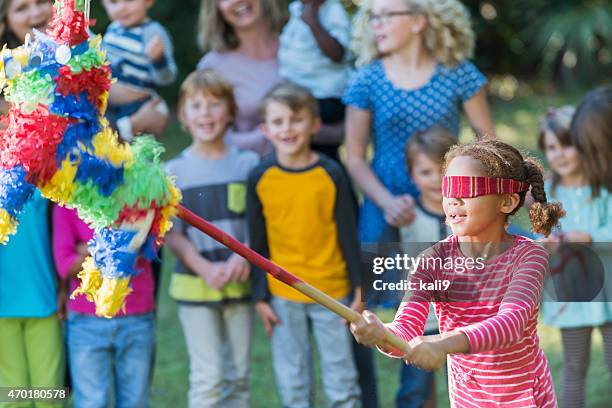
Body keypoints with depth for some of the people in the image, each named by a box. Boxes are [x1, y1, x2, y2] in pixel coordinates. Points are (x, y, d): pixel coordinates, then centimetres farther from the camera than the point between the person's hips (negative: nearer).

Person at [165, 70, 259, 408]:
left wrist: (244, 257, -16)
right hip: (195, 287, -2)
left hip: (239, 285, 2)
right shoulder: (174, 172, -1)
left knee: (237, 376, 9)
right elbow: (173, 234, -3)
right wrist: (206, 268, -17)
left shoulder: (248, 164, 3)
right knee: (208, 377, -5)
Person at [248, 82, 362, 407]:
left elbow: (348, 233, -1)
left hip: (331, 290, -1)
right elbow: (257, 242, 3)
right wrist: (260, 296, 2)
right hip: (282, 293, 1)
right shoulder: (260, 179, -3)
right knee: (291, 382, 9)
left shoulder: (330, 174, -7)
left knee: (340, 376, 7)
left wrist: (358, 285, 0)